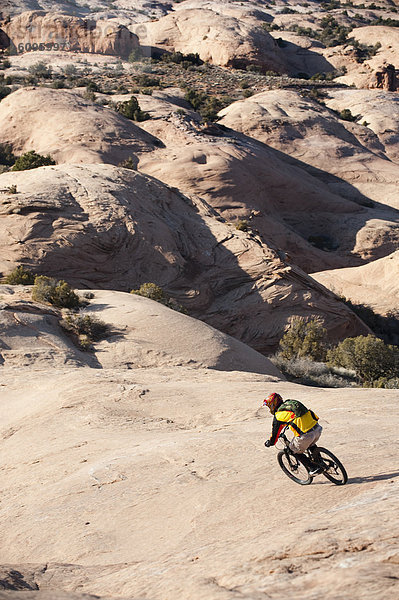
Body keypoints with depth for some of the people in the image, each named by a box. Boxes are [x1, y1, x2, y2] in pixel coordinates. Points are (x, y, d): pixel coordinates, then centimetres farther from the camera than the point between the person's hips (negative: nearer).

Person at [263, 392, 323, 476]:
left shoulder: (279, 415, 2)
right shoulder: (290, 404, 22)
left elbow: (275, 431, 12)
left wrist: (270, 442, 30)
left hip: (306, 435, -7)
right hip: (318, 429, 7)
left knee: (296, 451, 18)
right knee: (311, 446, 35)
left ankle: (313, 468, 15)